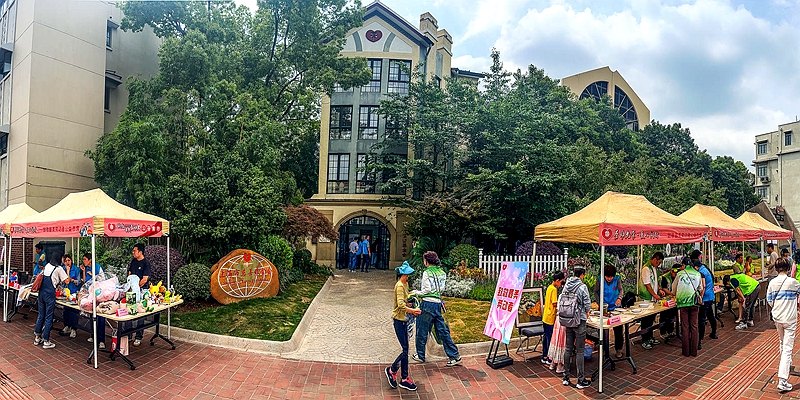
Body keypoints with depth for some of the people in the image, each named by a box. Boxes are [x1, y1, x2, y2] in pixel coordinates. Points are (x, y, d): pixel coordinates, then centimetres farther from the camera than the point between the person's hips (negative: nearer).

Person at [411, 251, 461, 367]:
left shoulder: (427, 273, -10)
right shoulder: (442, 273, 10)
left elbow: (427, 289, -13)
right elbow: (441, 288, 11)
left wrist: (417, 292, 0)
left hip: (428, 303, -7)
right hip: (438, 303, 7)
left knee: (422, 330, 8)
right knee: (442, 330, 10)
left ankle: (420, 355, 21)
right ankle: (455, 356, 10)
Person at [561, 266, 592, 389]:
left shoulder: (566, 286, 3)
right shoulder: (582, 286, -13)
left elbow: (560, 301, 6)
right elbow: (587, 303, -12)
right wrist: (587, 312, 9)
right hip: (579, 321, -5)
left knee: (568, 349, 13)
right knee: (579, 351, 2)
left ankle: (566, 377, 20)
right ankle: (580, 380, 9)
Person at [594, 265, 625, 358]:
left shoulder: (617, 279, -8)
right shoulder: (599, 280, -10)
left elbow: (620, 290, 5)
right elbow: (596, 292, 0)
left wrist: (619, 298, -14)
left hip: (615, 307, 1)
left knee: (618, 329, 7)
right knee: (604, 330, 3)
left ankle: (618, 349, 25)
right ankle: (605, 351, 15)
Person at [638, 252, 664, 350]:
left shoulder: (653, 268, 12)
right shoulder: (646, 268, -18)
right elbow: (647, 284, -19)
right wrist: (655, 295, -15)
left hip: (652, 298, 9)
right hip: (646, 299, -9)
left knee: (651, 319, 16)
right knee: (646, 320, -2)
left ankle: (650, 338, 27)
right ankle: (644, 341, 4)